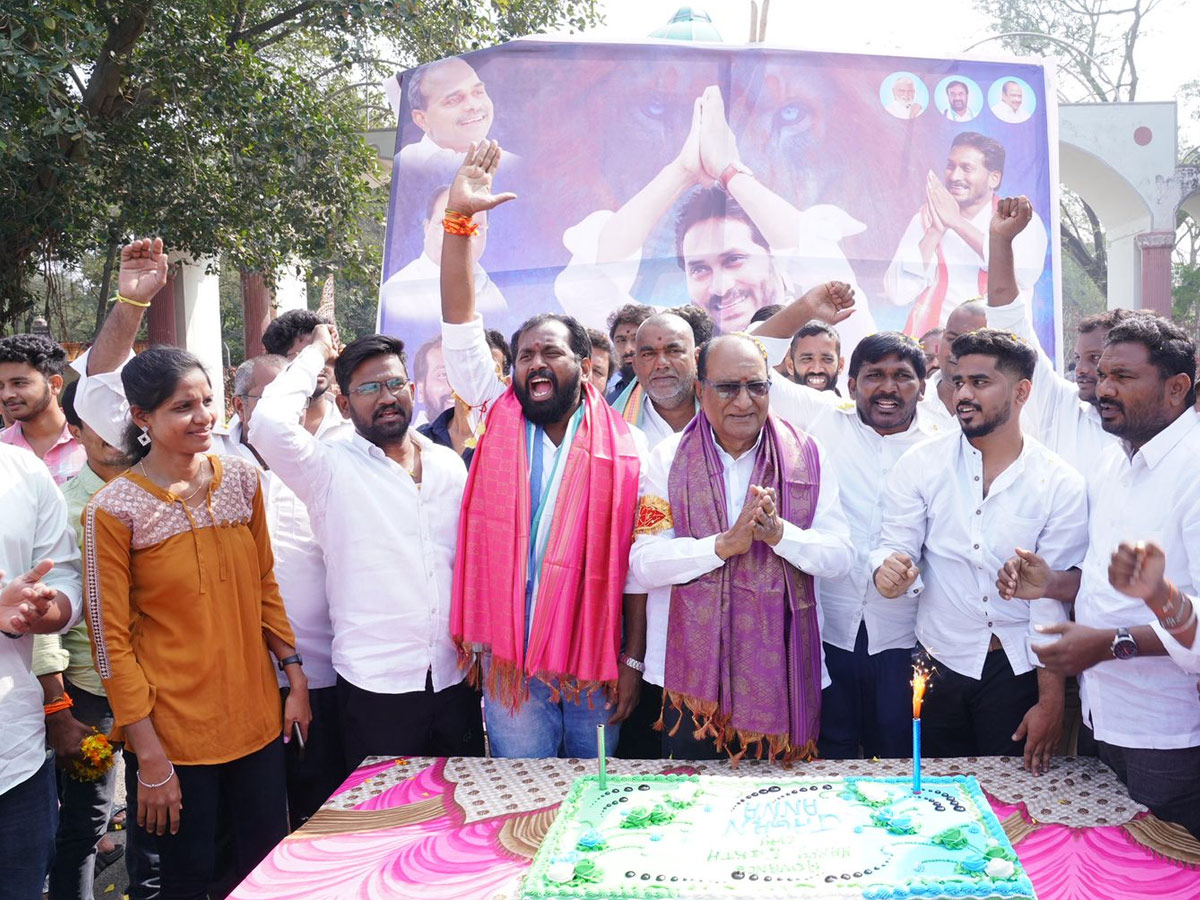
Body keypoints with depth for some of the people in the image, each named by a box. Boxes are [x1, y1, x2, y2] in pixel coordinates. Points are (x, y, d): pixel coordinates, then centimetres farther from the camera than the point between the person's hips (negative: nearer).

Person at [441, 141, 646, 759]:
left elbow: (636, 563, 0)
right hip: (509, 661, 1)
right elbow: (460, 329, -6)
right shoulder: (499, 421, 3)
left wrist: (633, 661, -3)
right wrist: (459, 220, -14)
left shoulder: (624, 450, -1)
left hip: (596, 664, -1)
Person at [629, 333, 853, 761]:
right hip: (693, 671, 0)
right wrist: (725, 544, -20)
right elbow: (644, 562, -8)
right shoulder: (669, 458, 1)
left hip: (782, 672, 1)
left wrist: (779, 532, -19)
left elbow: (839, 557, -1)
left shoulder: (807, 456, 4)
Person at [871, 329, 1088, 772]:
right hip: (938, 664, 2)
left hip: (1017, 669, -1)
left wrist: (1050, 702, -8)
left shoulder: (1060, 483, -6)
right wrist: (889, 571, -26)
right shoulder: (920, 464, -2)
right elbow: (898, 546, -1)